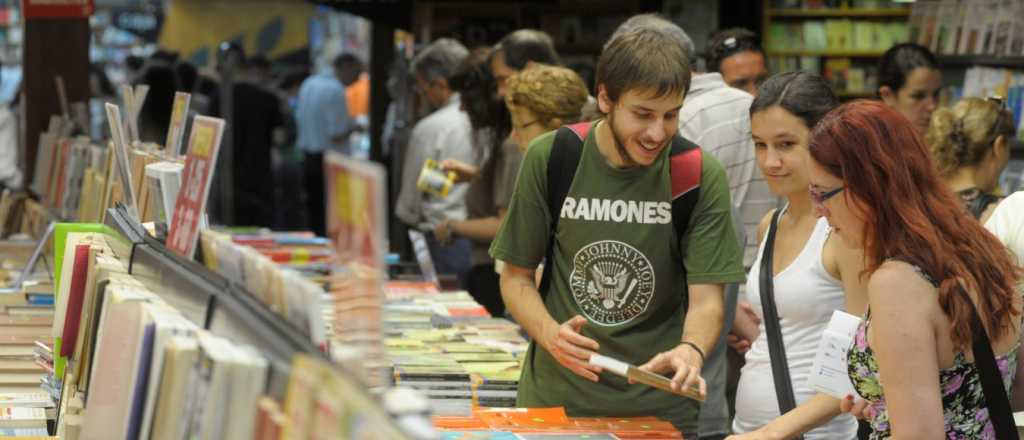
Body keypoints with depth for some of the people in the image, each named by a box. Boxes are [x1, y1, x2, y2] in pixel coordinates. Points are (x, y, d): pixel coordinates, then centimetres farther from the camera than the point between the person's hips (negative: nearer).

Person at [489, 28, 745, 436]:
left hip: (659, 406, 0)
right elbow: (516, 276, 1)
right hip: (555, 395, 0)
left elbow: (706, 298, -10)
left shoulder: (701, 176, -9)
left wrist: (690, 351, -31)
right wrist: (550, 334, -18)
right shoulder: (549, 158, -6)